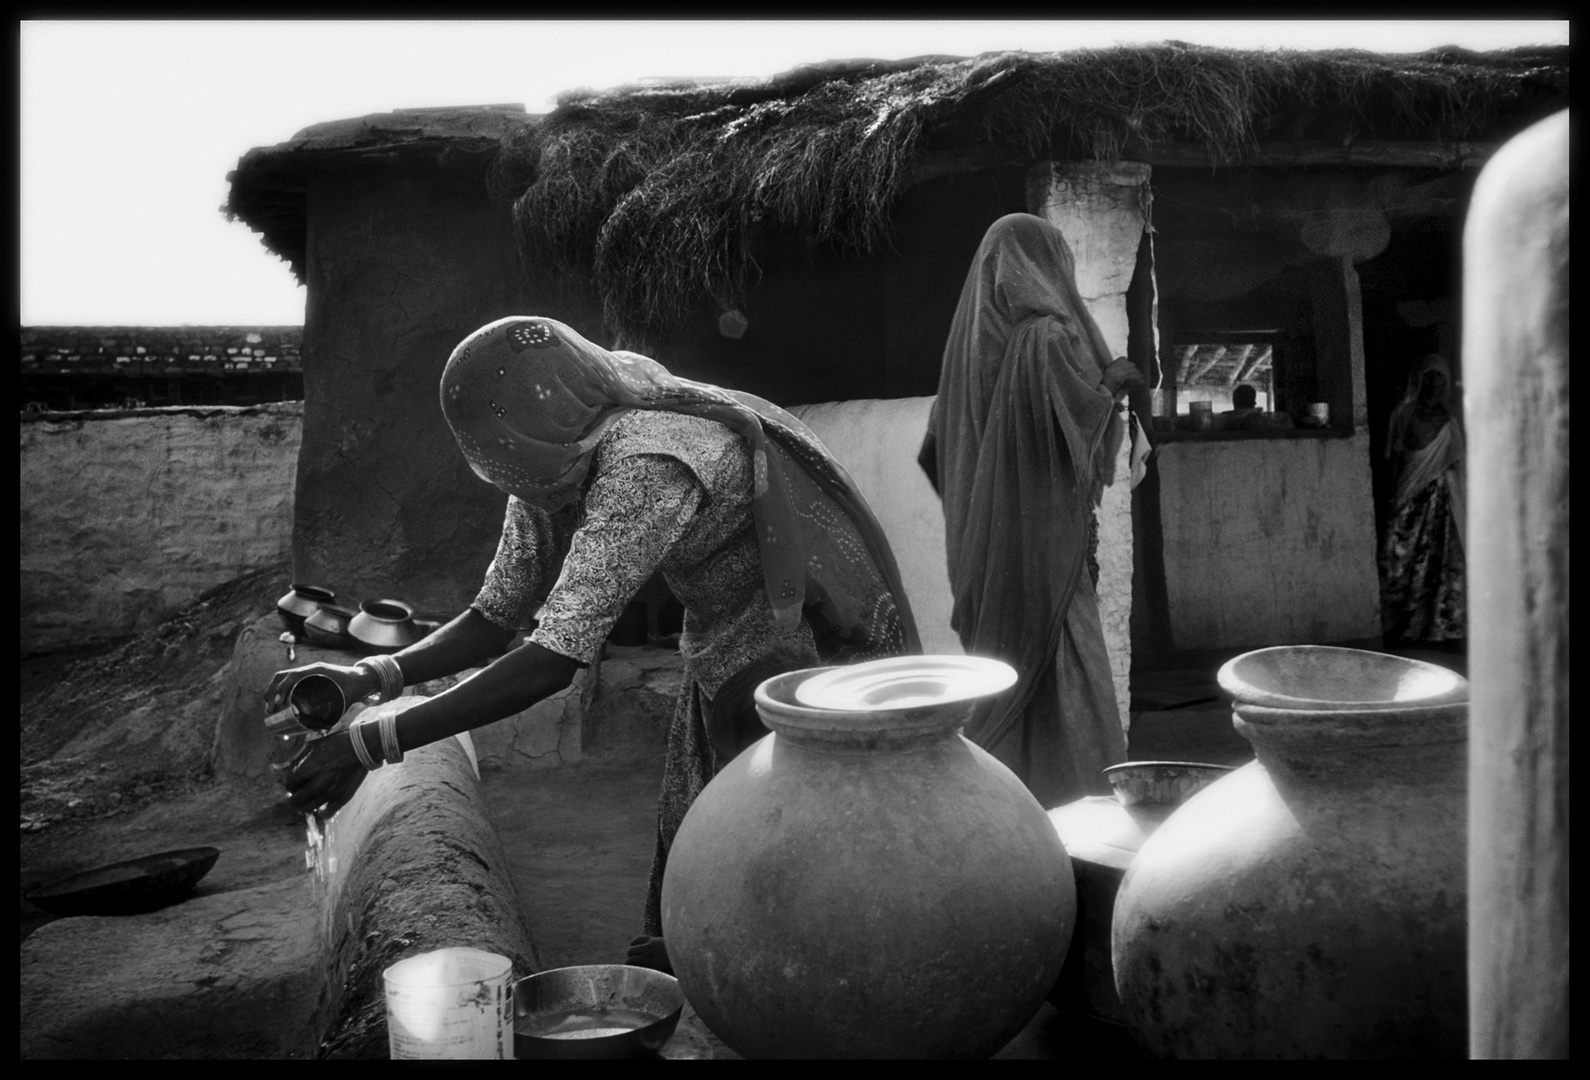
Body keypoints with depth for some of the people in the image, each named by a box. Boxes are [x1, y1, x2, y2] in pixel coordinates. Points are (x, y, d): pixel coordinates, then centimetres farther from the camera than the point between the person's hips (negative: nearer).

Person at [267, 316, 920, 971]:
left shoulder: (644, 468, -32)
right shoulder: (550, 472, -4)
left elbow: (556, 659, -36)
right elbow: (496, 617, 1)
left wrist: (370, 744, -34)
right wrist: (371, 678, -15)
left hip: (809, 662, -8)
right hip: (725, 659, 8)